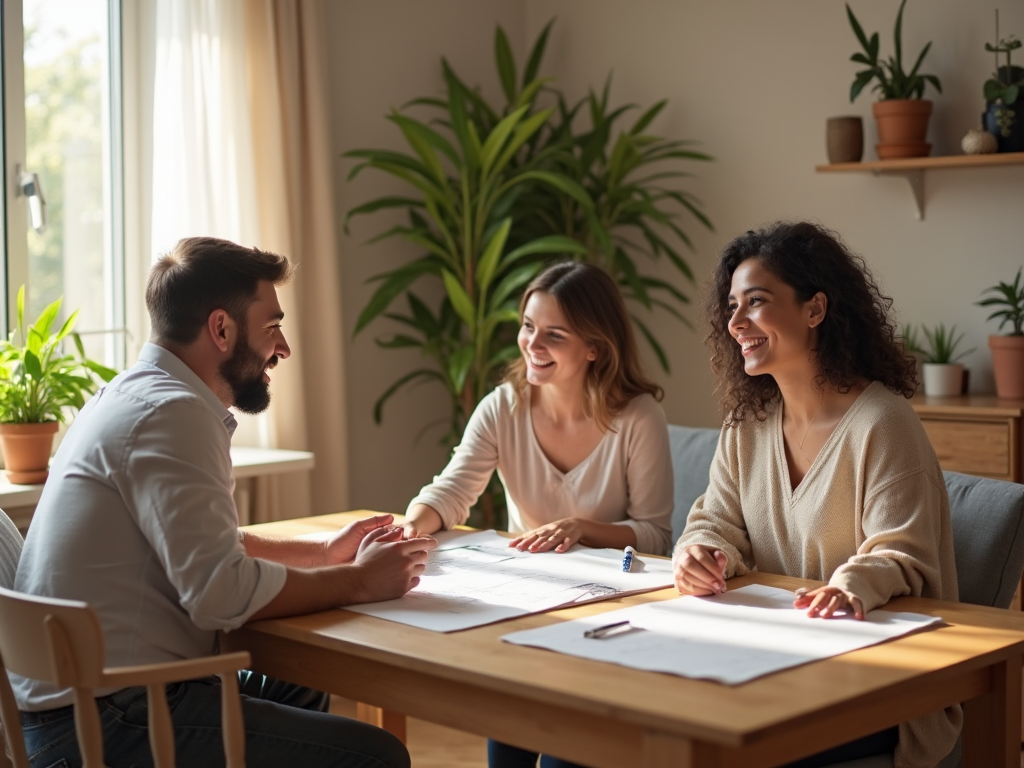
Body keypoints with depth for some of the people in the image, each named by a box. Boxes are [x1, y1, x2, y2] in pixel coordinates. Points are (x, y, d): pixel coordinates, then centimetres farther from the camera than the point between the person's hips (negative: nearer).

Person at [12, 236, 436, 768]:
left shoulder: (136, 394, 14)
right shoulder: (172, 412, -18)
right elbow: (222, 593, -25)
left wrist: (323, 553, 16)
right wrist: (359, 581, -11)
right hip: (100, 723, -11)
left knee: (300, 694, 26)